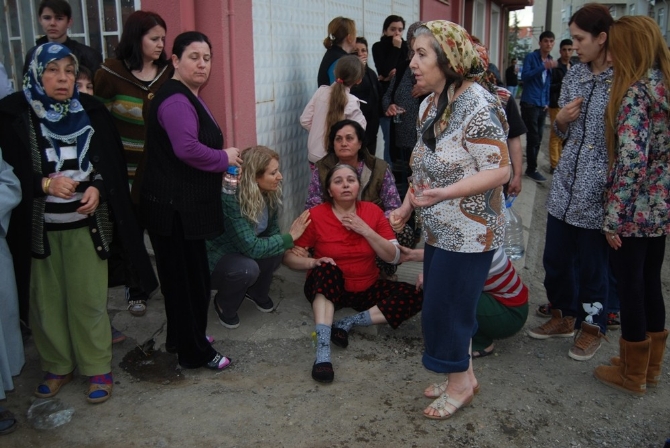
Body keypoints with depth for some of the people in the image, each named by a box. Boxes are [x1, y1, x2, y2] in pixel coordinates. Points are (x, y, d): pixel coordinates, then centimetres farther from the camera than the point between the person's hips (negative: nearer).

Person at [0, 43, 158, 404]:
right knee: (47, 301, 10)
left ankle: (98, 368, 21)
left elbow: (113, 165, 5)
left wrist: (97, 189, -13)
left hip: (86, 223, 1)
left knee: (88, 299, 5)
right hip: (38, 227, 0)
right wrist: (45, 184, -21)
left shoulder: (92, 111, 2)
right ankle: (57, 366, 30)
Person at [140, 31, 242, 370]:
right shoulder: (176, 100, -18)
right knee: (189, 277, 0)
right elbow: (188, 149, -31)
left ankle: (181, 338, 36)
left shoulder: (189, 98, 17)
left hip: (185, 205, 11)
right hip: (174, 207, -11)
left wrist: (222, 163, 10)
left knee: (184, 275, 20)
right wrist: (225, 158, -15)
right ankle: (195, 352, 14)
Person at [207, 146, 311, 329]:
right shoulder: (230, 198, -35)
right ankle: (224, 305, -1)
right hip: (212, 262, -6)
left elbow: (272, 232, -2)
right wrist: (290, 237, -28)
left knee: (276, 250, -21)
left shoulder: (270, 194, -12)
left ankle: (257, 292, 12)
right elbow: (250, 247, -36)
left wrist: (289, 247, -24)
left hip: (239, 254, 7)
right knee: (247, 267, -35)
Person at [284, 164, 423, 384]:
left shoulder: (373, 211, -3)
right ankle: (322, 351, -45)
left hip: (367, 289, 3)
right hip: (329, 289, -3)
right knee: (327, 271, -37)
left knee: (415, 296, -17)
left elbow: (393, 257, -6)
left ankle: (349, 322, -21)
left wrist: (365, 230, -18)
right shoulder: (315, 215, -10)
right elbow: (289, 256, -8)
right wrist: (313, 262, -28)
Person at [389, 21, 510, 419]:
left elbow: (500, 170, -23)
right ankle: (464, 375, 35)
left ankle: (461, 384, 23)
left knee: (445, 308, 1)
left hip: (469, 233, -8)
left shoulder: (477, 104, -20)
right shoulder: (431, 104, 7)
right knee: (448, 305, 16)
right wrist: (406, 207, 12)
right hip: (440, 229, 8)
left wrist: (444, 193, -32)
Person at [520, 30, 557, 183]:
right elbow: (525, 76, -21)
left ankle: (531, 167, 17)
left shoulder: (551, 61, 13)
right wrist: (543, 67, -29)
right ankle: (531, 169, 2)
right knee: (533, 138, -6)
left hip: (542, 105, 7)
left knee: (538, 139, 9)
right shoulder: (530, 57, -6)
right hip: (530, 104, -7)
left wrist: (547, 102, 11)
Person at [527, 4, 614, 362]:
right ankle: (564, 316, 36)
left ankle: (593, 326, 29)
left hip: (598, 189, -6)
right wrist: (561, 120, -4)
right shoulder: (574, 76, 8)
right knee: (555, 257, 14)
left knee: (592, 262, 8)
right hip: (565, 184, 6)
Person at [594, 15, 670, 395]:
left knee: (630, 287, 4)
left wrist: (613, 218, -18)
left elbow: (631, 161, -23)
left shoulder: (636, 93, -18)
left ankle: (632, 374, 19)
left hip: (637, 210, -8)